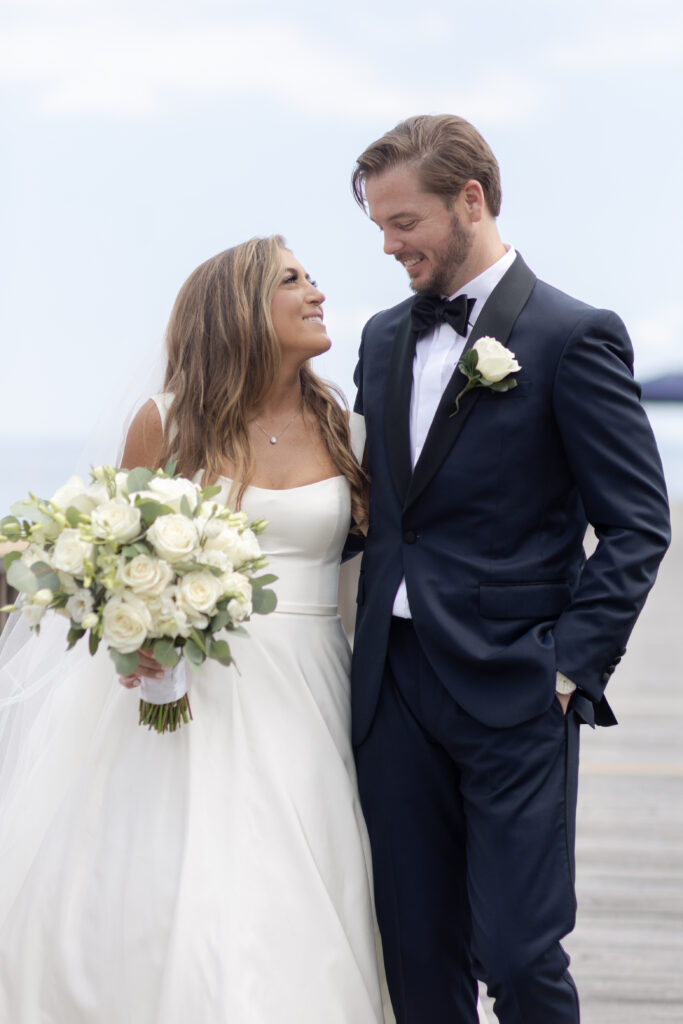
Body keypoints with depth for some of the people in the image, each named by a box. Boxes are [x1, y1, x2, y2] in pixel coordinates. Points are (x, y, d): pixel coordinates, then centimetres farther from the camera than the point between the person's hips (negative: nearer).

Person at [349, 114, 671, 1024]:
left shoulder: (574, 337, -6)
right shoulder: (384, 338, 14)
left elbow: (637, 523, -7)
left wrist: (572, 668, -13)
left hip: (512, 695, -6)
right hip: (394, 686, 6)